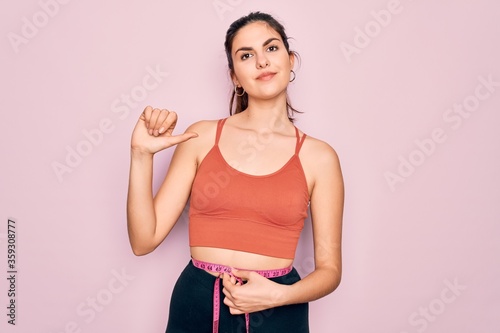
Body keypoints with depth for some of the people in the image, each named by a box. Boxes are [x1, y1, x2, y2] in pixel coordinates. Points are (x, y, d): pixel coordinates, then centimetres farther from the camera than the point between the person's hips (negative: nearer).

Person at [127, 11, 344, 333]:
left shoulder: (319, 157, -4)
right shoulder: (201, 137, -2)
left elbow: (329, 268, 0)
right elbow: (144, 239, -4)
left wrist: (280, 295, -17)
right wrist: (141, 154, -14)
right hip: (196, 305, 1)